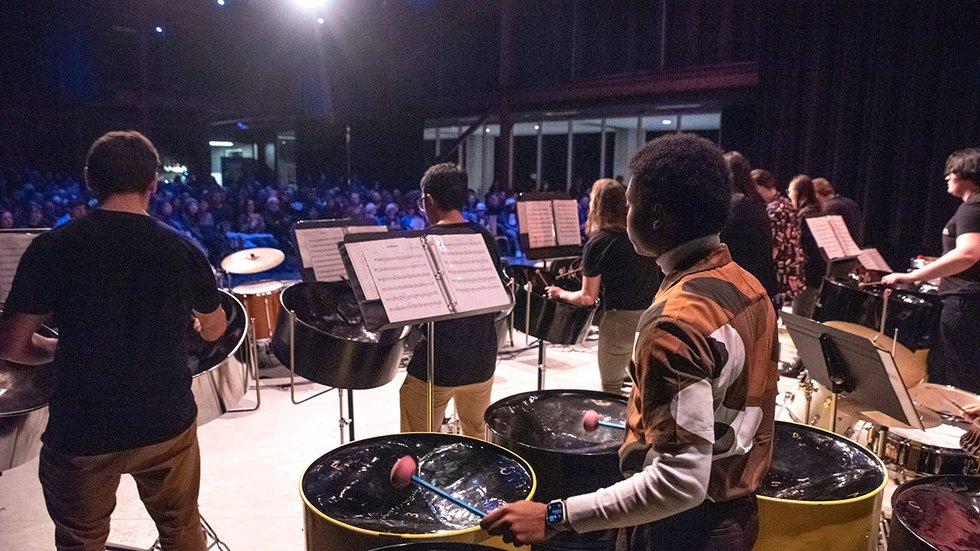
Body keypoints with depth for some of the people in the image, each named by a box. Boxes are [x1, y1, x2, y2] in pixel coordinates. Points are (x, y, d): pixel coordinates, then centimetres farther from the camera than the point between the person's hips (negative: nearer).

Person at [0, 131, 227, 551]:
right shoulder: (181, 249, -7)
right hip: (167, 423, 1)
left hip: (80, 431, 0)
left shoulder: (52, 248, -10)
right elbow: (213, 330, 6)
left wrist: (61, 349, 12)